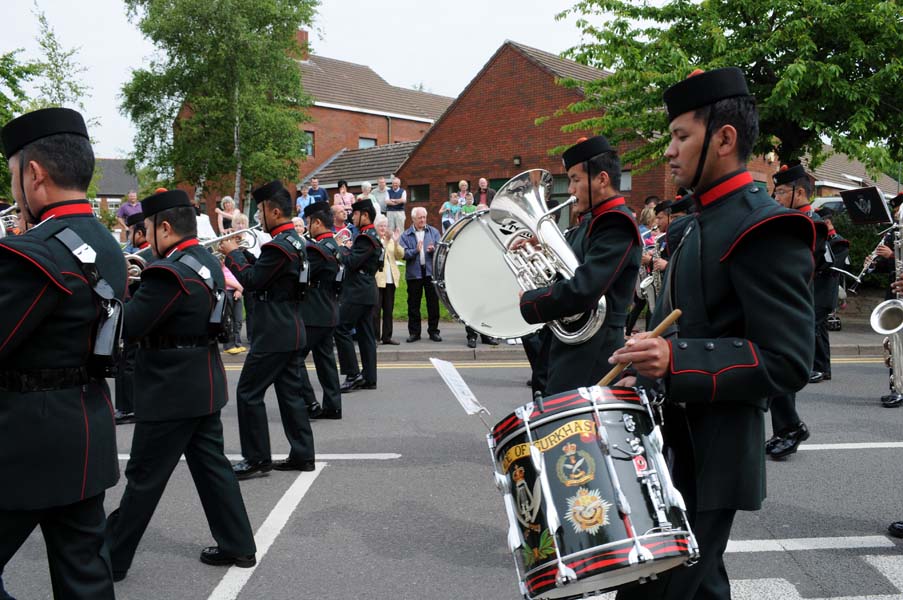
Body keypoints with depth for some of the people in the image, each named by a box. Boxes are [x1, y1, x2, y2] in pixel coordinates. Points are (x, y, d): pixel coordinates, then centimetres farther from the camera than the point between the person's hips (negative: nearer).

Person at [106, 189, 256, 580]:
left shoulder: (169, 272, -22)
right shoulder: (208, 262, 8)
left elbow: (128, 327, -21)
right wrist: (136, 285, 5)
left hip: (171, 393, -9)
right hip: (204, 387, 9)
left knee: (144, 477, 4)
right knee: (211, 464, 16)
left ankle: (111, 559, 18)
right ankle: (238, 545, 23)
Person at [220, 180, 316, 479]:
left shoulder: (278, 246, -19)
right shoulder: (295, 241, 13)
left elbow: (251, 281, -17)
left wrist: (233, 254, -5)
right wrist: (239, 258, 9)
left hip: (274, 336, -10)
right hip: (291, 331, 10)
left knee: (248, 393, -1)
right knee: (290, 393, 13)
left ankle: (256, 459, 5)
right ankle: (302, 454, 18)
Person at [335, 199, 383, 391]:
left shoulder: (365, 238, -15)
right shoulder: (372, 235, 17)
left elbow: (351, 262, -21)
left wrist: (343, 248, -5)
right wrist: (347, 249, 8)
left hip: (357, 292, -10)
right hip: (367, 291, 10)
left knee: (341, 330, -7)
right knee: (365, 334, 8)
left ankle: (353, 374, -7)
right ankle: (369, 378, 10)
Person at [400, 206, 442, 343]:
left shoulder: (433, 232, 8)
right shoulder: (406, 235, 3)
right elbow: (403, 254, -7)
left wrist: (433, 250, -19)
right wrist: (415, 251, -22)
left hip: (431, 271, 1)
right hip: (414, 273, -1)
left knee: (433, 302, 4)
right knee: (413, 304, 5)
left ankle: (433, 331, 14)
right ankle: (414, 332, 14)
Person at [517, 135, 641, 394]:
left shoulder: (617, 224, -17)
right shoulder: (590, 222, 15)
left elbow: (582, 292, -26)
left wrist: (528, 301, -13)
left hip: (590, 360, -9)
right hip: (572, 347, 9)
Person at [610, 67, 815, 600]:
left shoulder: (764, 228, -18)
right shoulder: (704, 222, 13)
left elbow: (789, 362, -23)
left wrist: (675, 358, -32)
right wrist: (647, 375, 14)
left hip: (712, 456, -10)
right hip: (679, 443, 10)